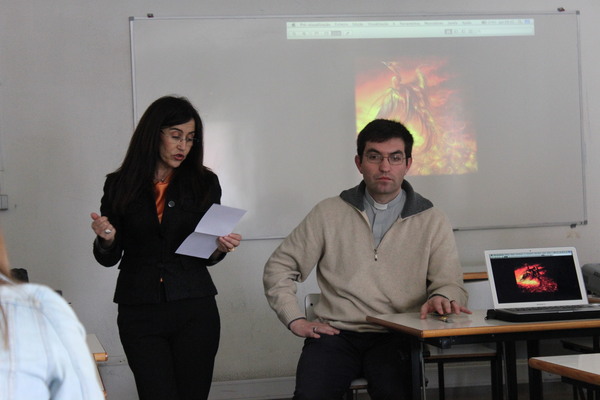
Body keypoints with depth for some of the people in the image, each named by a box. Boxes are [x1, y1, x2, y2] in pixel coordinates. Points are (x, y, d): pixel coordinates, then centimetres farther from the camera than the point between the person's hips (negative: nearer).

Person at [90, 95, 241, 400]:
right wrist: (105, 239, -13)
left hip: (194, 309, 1)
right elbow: (109, 259, 7)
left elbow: (205, 256, 11)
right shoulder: (120, 186, 4)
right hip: (140, 314, -1)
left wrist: (220, 248, -10)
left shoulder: (204, 183, 6)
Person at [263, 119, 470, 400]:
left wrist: (441, 298, -18)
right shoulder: (329, 213, 10)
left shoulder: (431, 221, 10)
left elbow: (450, 284, 6)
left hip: (396, 338, 0)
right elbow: (279, 268, 14)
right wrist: (294, 319, 1)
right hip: (335, 334, 0)